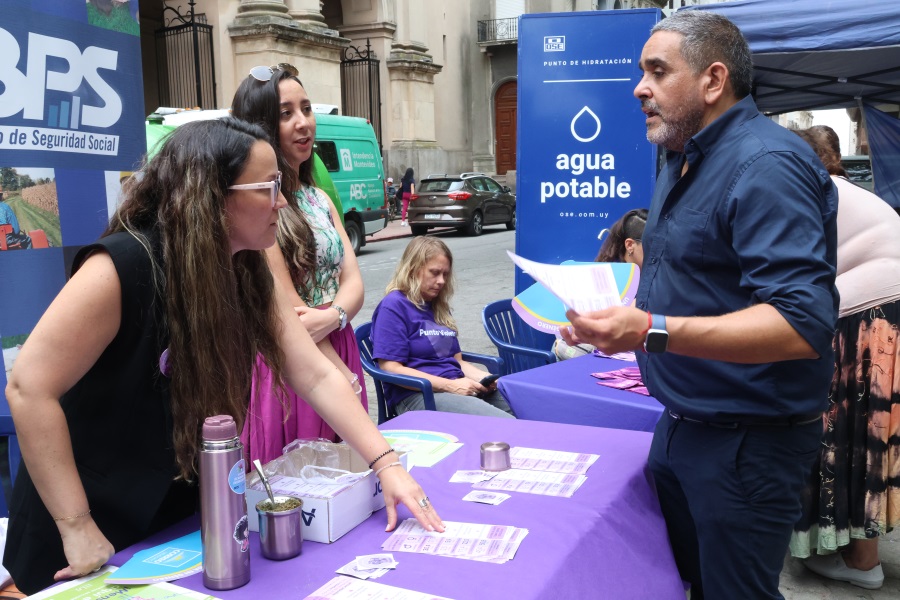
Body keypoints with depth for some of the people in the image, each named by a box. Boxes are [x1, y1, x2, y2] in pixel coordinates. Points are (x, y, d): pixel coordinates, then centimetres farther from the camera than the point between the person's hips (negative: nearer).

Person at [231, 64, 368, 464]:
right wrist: (349, 382, -13)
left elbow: (353, 281, 5)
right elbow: (286, 308, -15)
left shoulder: (319, 199, 13)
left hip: (335, 352, 7)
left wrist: (332, 317, -18)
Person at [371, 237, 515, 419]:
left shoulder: (439, 307, 21)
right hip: (418, 395, -8)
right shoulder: (393, 306, -4)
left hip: (460, 388, 8)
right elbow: (391, 368, -12)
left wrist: (483, 377, 0)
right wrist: (449, 385, -16)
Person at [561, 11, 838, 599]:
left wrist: (652, 331, -38)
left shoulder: (765, 165, -21)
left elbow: (805, 324, -31)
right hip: (681, 424, 9)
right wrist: (611, 317, 8)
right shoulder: (684, 161, 10)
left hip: (746, 441, -9)